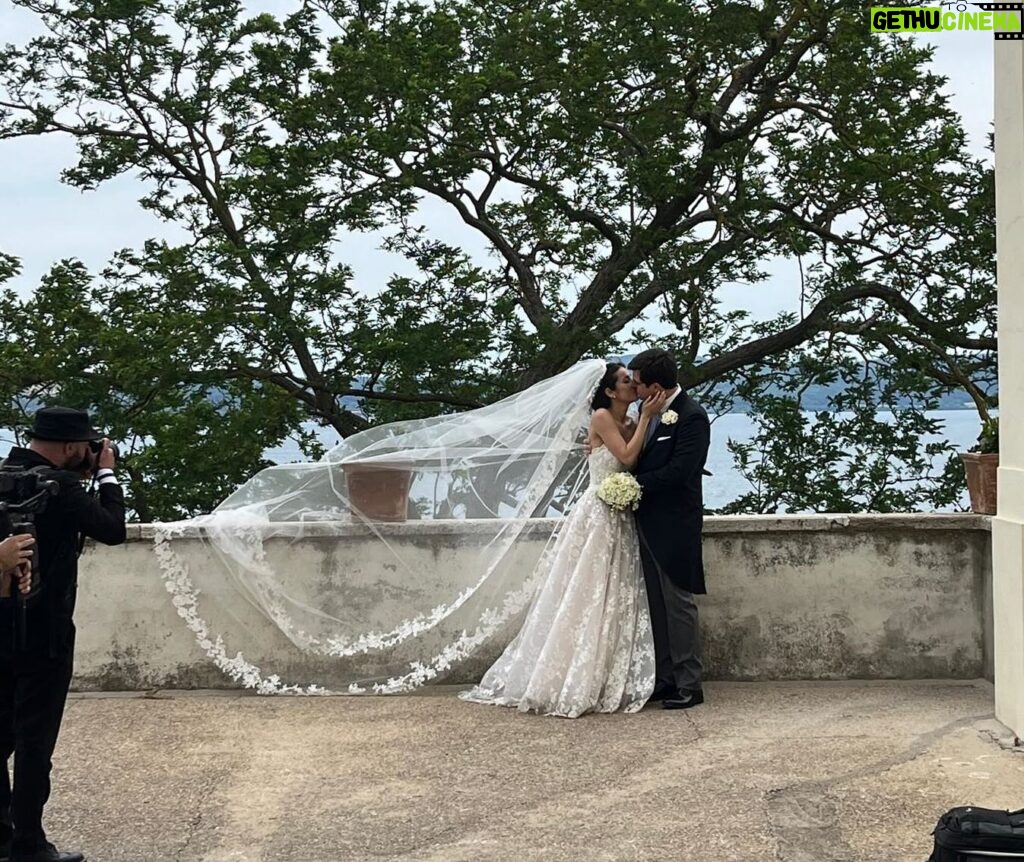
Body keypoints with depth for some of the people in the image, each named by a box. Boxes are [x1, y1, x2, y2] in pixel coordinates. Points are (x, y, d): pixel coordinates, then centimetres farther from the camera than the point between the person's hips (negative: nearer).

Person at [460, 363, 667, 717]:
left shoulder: (630, 425, 15)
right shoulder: (602, 417, -8)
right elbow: (627, 456, -17)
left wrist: (649, 418, 2)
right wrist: (646, 417, -13)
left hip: (621, 519, 8)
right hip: (599, 516, -8)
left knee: (614, 601, 7)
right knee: (588, 599, -5)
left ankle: (606, 682, 13)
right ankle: (568, 685, 1)